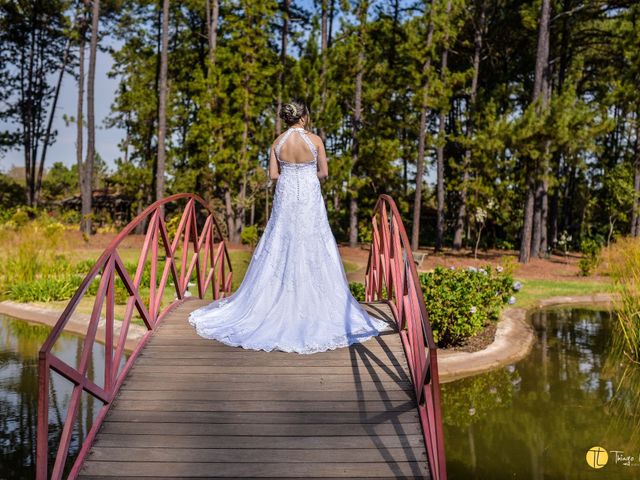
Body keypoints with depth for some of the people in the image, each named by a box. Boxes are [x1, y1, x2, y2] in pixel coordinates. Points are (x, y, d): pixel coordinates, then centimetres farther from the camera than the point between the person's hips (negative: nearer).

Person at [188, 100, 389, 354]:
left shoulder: (277, 142, 0)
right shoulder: (315, 140, -7)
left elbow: (273, 174, 2)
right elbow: (324, 172, -2)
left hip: (285, 197, 3)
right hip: (310, 199, -3)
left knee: (280, 249, 9)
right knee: (312, 249, 4)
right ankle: (313, 305, 7)